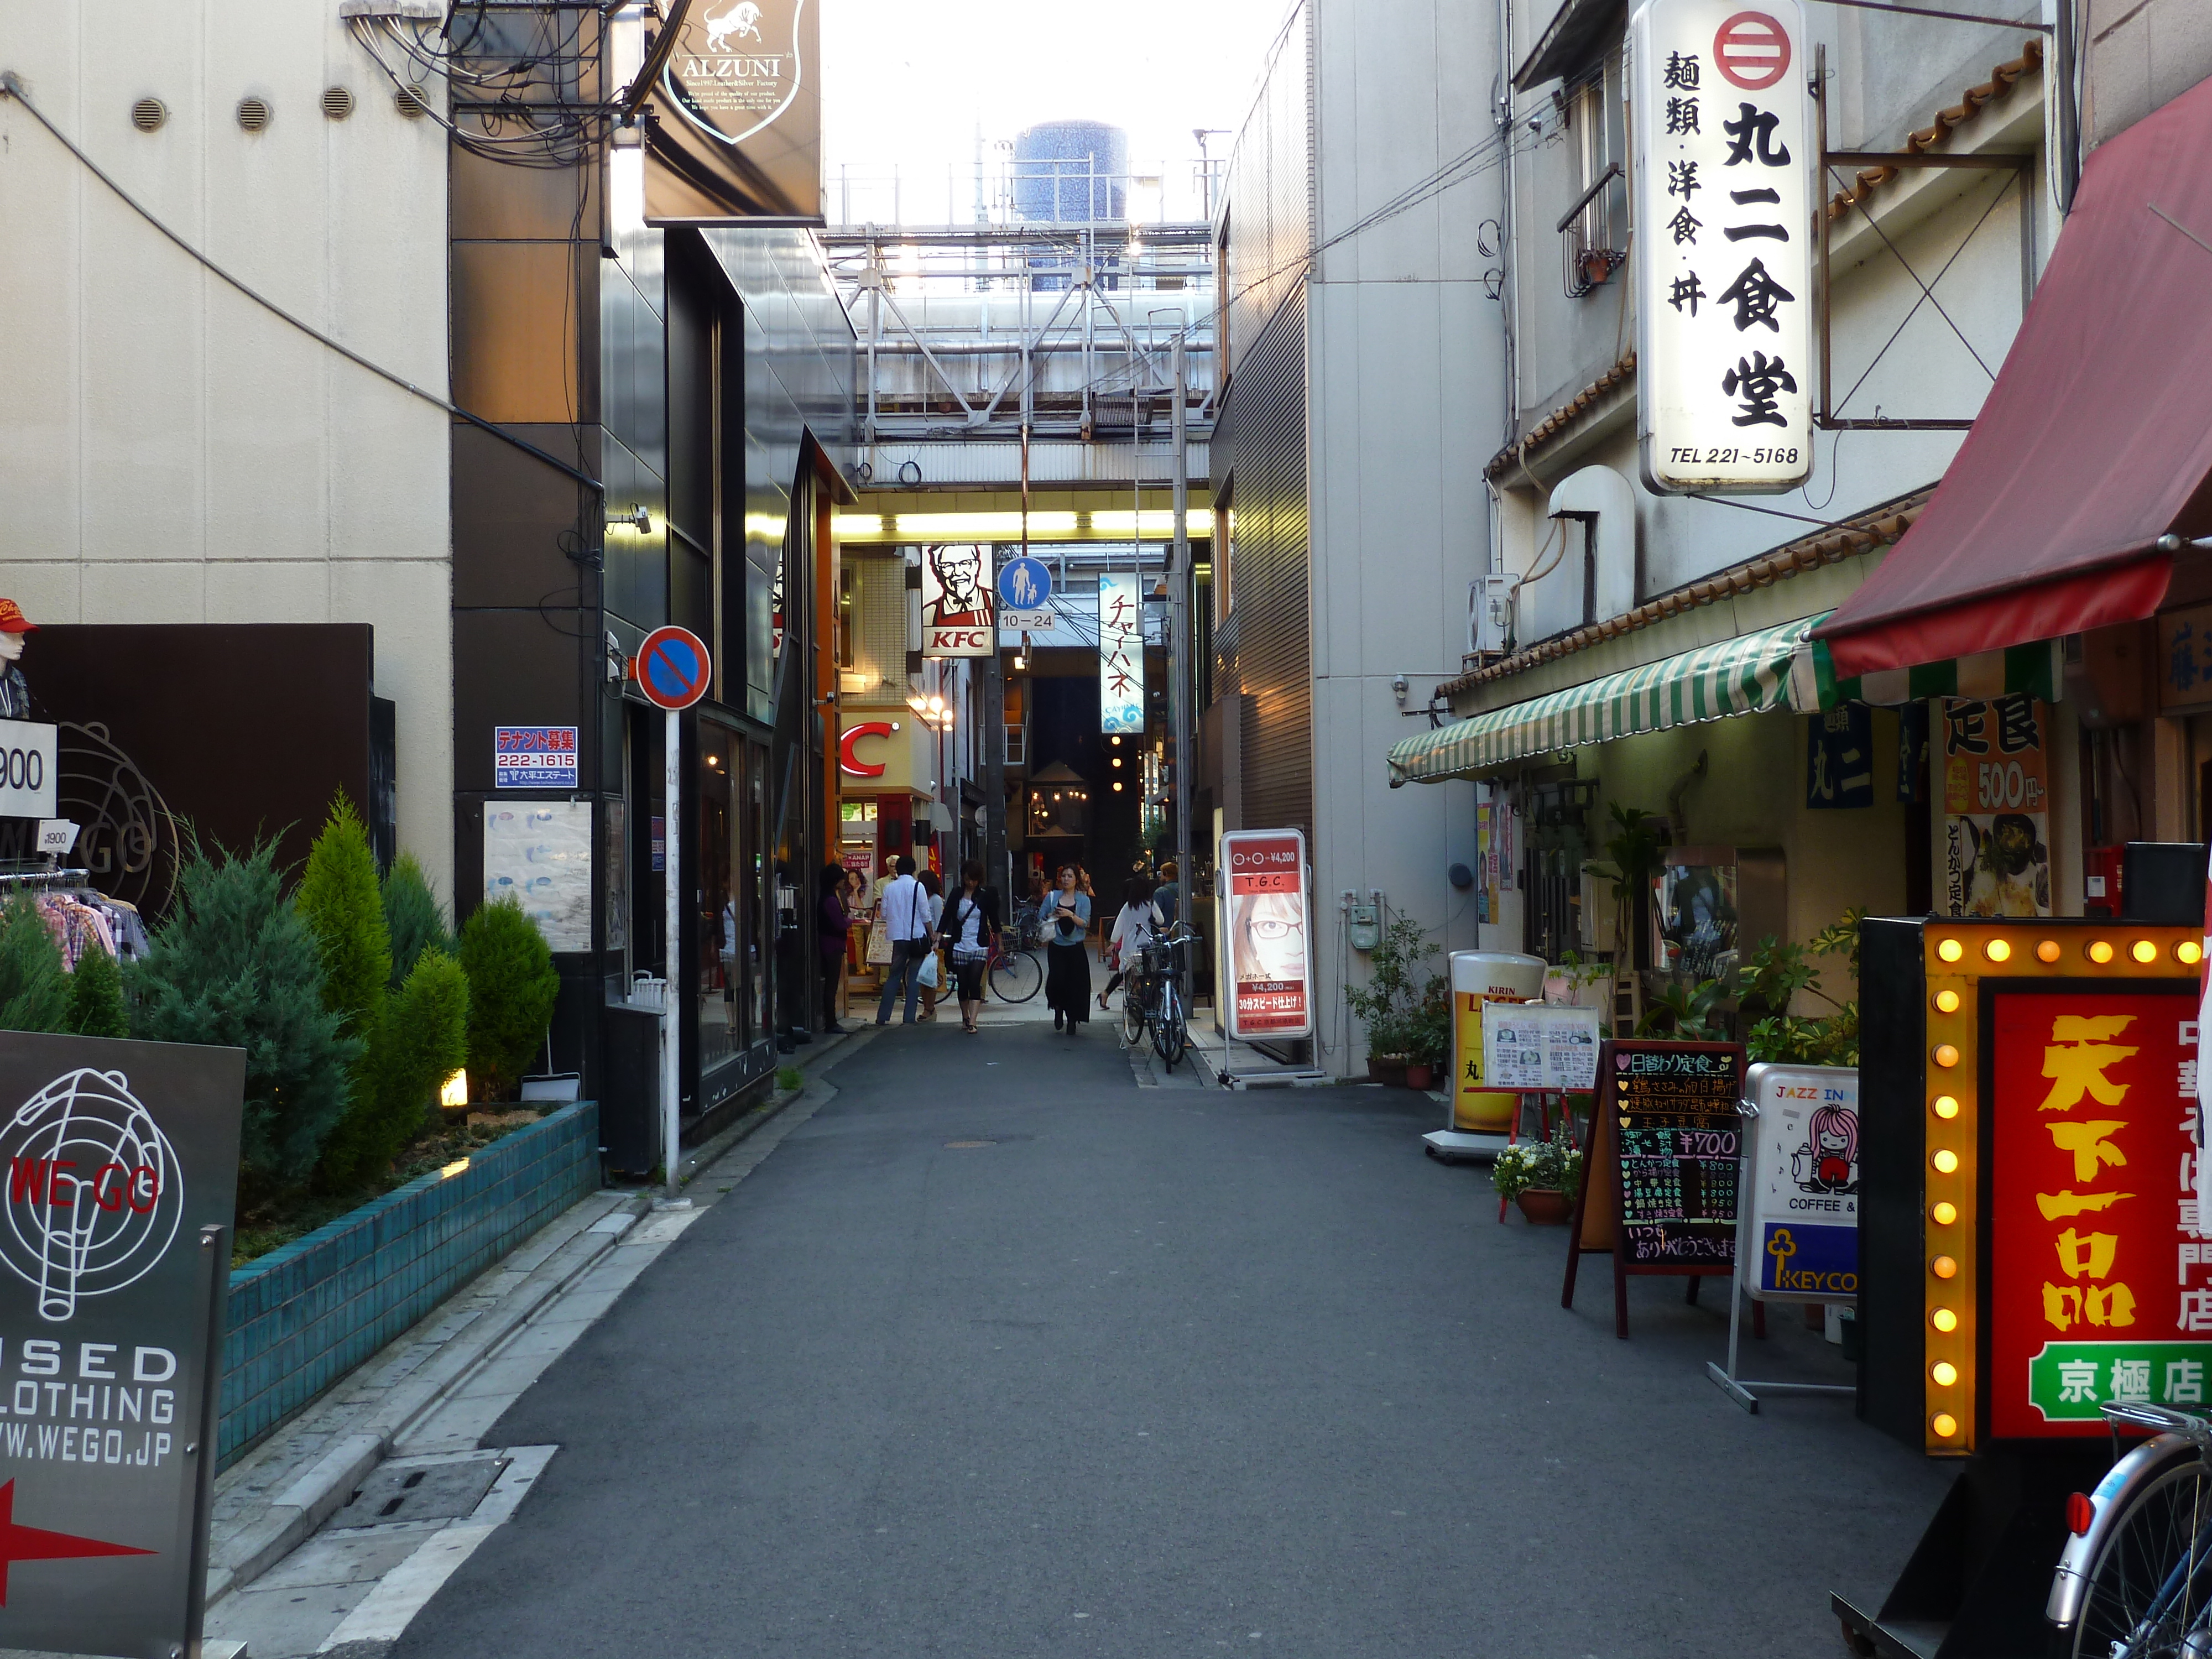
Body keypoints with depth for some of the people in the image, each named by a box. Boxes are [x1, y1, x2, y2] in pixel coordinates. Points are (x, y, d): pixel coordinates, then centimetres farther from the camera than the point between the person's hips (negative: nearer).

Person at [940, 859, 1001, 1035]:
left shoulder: (986, 896, 2)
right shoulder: (956, 896, 4)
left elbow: (994, 920, 10)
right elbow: (946, 918, 2)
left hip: (980, 947, -2)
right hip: (960, 946, 2)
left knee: (975, 983, -13)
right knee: (963, 985, 7)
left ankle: (972, 1023, -19)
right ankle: (965, 1018, 25)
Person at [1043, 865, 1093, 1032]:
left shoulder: (1083, 899, 4)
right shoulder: (1053, 897, 8)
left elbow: (1085, 923, -6)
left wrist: (1071, 915, -21)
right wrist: (1051, 916, -8)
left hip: (1075, 948, 0)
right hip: (1056, 947, 0)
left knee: (1075, 983, -2)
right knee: (1057, 979, -16)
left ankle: (1072, 1021, 13)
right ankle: (1058, 1009, 13)